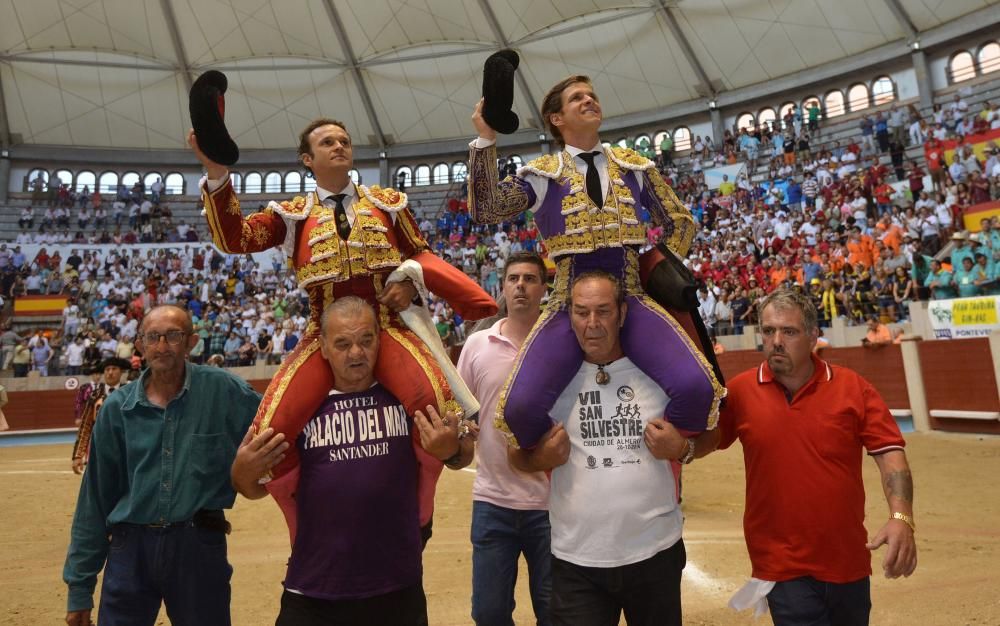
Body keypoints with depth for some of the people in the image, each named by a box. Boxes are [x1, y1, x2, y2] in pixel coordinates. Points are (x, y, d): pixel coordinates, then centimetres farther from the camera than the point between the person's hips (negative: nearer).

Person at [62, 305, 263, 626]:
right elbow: (95, 499, 5)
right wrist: (80, 586, 7)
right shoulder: (117, 407, 1)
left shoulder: (223, 390, -6)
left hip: (199, 547, -1)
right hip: (130, 549, 1)